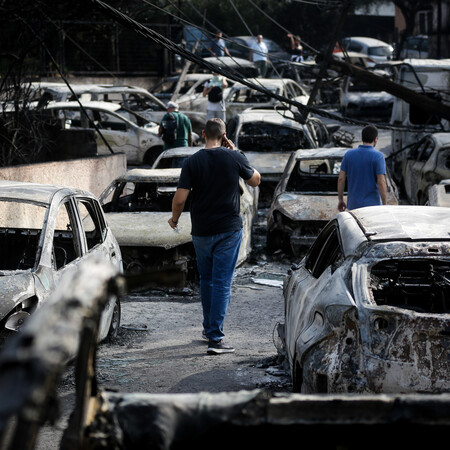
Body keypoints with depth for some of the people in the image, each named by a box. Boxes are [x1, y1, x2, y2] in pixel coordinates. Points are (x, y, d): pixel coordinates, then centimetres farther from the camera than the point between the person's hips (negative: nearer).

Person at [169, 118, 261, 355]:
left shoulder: (192, 162, -5)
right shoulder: (234, 157, -7)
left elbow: (180, 198, -9)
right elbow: (255, 180, 10)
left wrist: (174, 218, 10)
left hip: (201, 231, 2)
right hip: (229, 229, -2)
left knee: (206, 280, 19)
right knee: (222, 282, -2)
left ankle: (209, 328, 32)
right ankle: (215, 337, -7)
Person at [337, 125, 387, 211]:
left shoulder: (349, 154, 1)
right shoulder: (378, 156, -11)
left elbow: (341, 179, 1)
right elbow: (381, 182, -16)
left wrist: (340, 200, 10)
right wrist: (385, 206, -9)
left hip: (353, 204, 4)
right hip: (372, 204, -4)